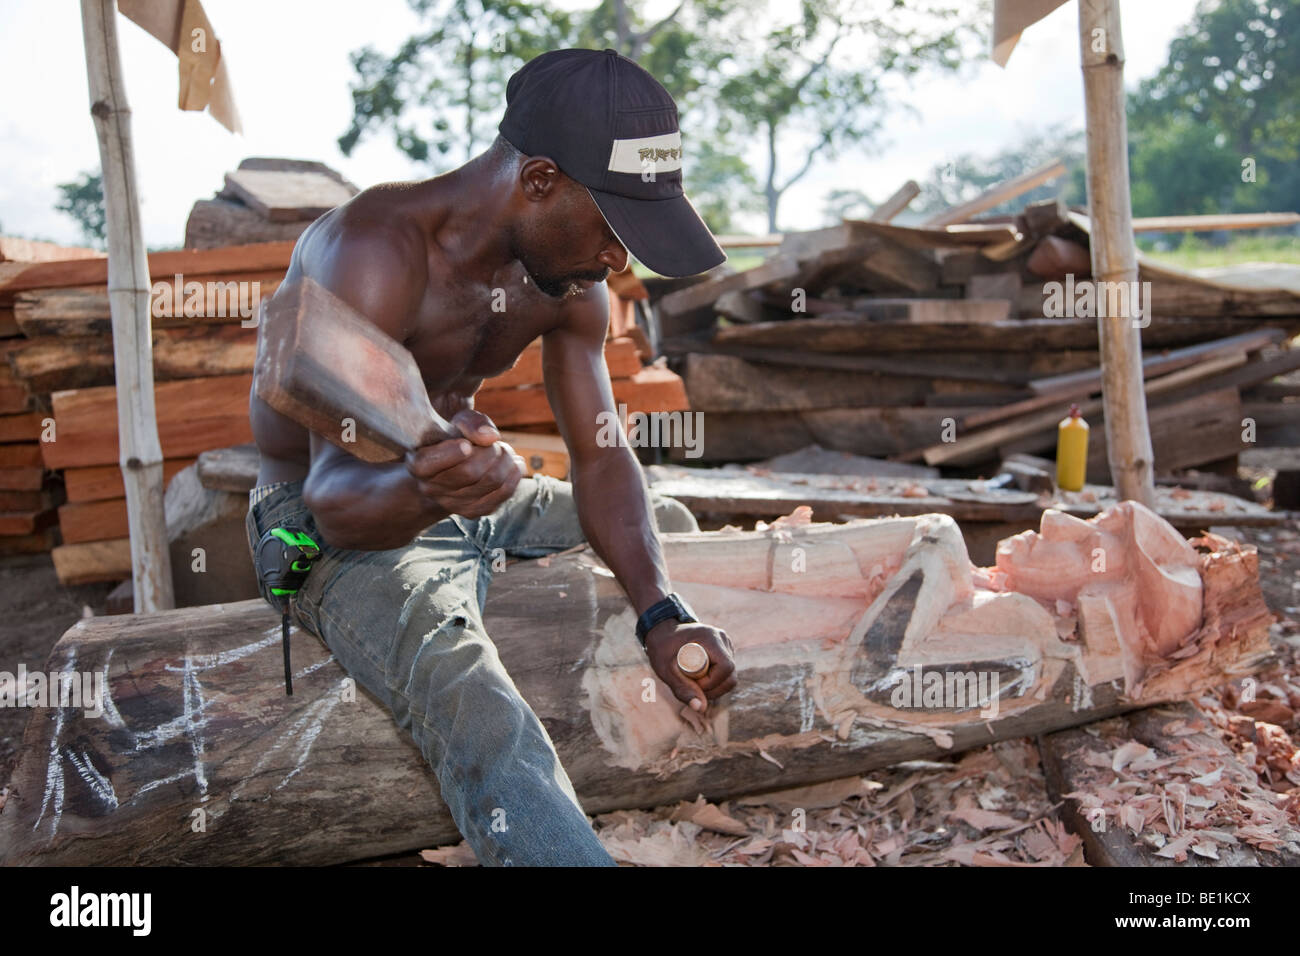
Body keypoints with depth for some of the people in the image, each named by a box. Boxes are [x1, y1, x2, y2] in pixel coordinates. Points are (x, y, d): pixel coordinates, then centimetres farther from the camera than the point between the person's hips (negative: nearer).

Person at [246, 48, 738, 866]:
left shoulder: (570, 277, -4)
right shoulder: (376, 252, -29)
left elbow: (602, 458, -8)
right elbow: (337, 500, -35)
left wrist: (661, 611, -22)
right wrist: (424, 493, -58)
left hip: (468, 495, 9)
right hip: (329, 526, -8)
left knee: (672, 530, 16)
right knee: (468, 695, -36)